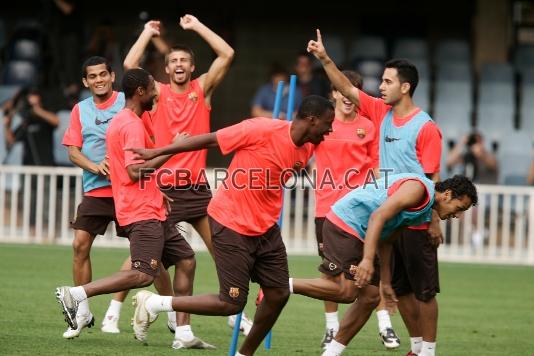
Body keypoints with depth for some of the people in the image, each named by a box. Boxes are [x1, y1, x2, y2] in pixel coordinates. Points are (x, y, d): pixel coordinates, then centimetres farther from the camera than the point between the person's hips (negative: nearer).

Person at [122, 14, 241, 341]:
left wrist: (196, 26, 3)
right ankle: (182, 328, 5)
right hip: (164, 188, -1)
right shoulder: (158, 93, 5)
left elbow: (227, 54, -2)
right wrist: (148, 33, 3)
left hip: (197, 188, 1)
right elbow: (130, 65, -8)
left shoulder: (202, 89, 7)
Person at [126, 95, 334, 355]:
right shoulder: (263, 130, -19)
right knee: (232, 304, -8)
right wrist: (156, 153, -10)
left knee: (278, 294, 2)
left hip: (266, 228, 8)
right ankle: (153, 303, 6)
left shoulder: (306, 149, 3)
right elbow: (208, 140, -14)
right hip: (231, 224, -8)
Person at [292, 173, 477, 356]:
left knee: (370, 297, 7)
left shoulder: (425, 212, 16)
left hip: (358, 234, 10)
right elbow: (378, 217, -25)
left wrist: (386, 283, 23)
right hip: (344, 224, -10)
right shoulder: (418, 188, -15)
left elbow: (385, 241, 22)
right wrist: (367, 260, -31)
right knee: (346, 292, -20)